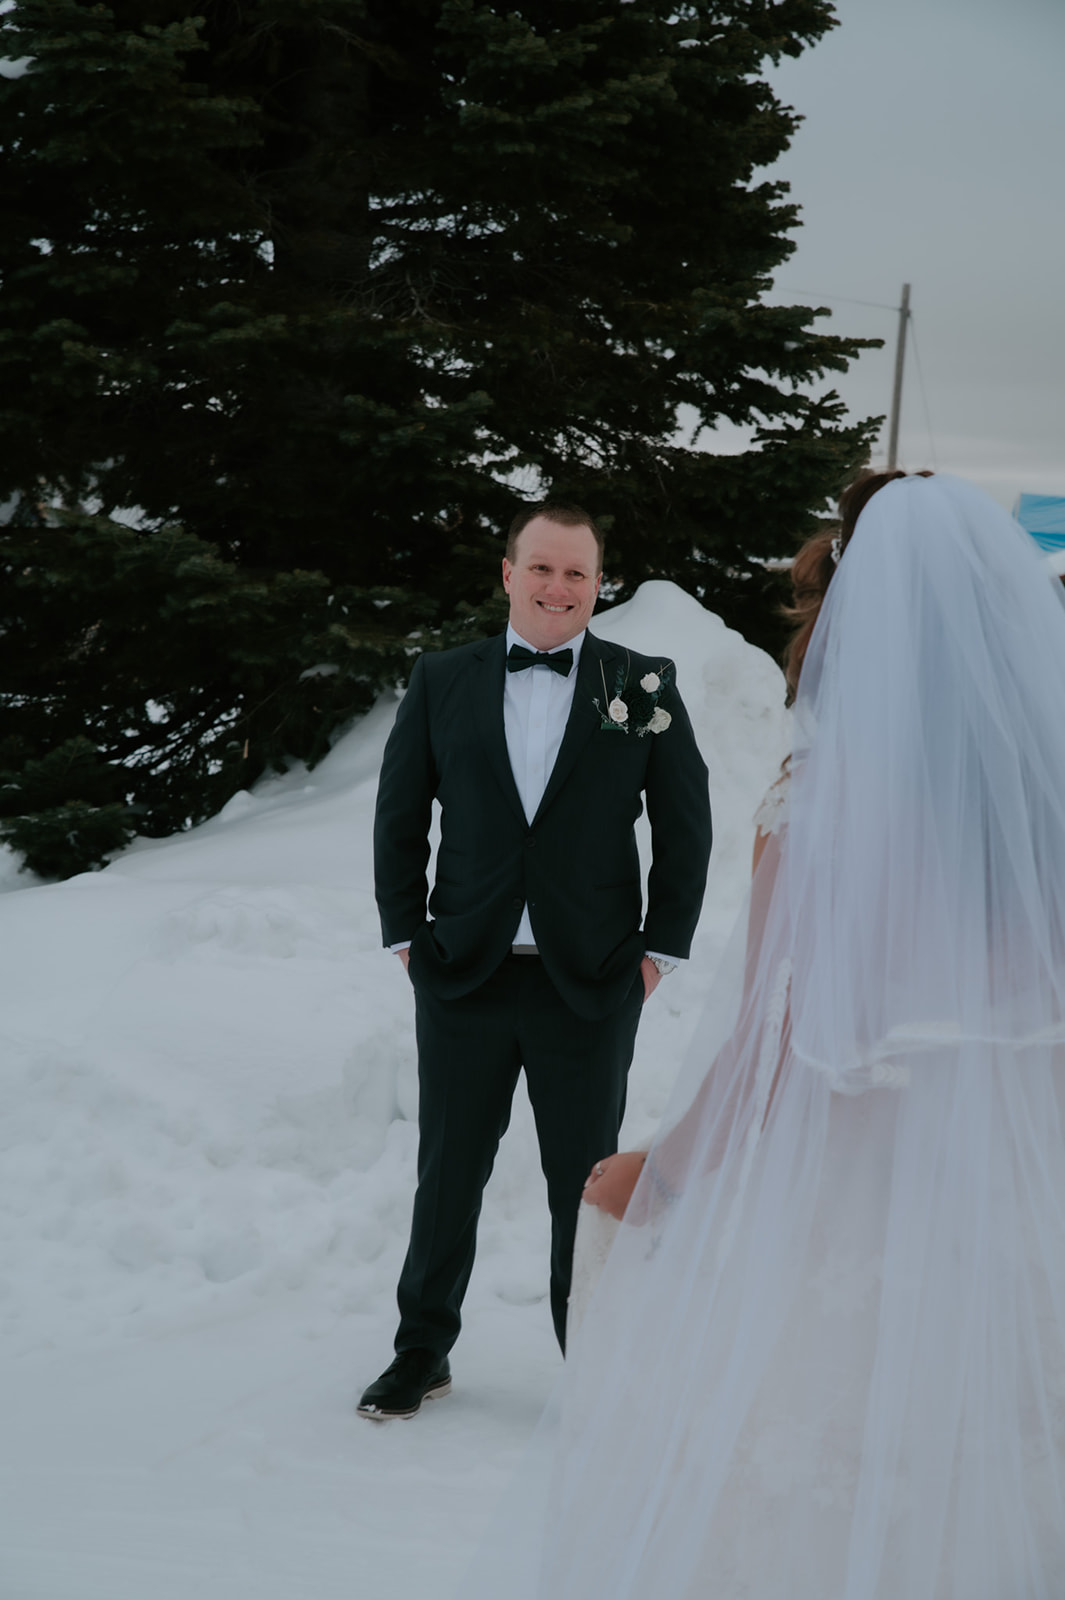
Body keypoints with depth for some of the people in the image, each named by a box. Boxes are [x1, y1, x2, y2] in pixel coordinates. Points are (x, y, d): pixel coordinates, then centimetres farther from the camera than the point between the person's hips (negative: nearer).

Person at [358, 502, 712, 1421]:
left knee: (587, 1182, 9)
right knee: (448, 1172, 12)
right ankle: (422, 1353, 28)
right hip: (463, 974, 1)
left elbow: (686, 822, 3)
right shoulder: (443, 681, 3)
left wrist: (662, 946, -1)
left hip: (590, 983, -1)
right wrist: (406, 933, 2)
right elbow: (400, 814, 8)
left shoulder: (644, 686, 0)